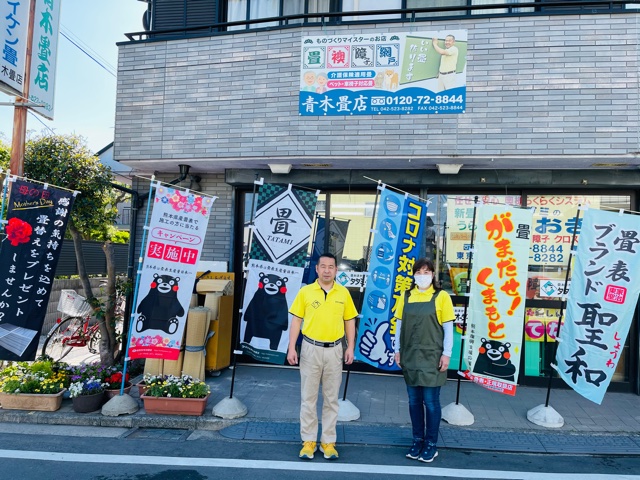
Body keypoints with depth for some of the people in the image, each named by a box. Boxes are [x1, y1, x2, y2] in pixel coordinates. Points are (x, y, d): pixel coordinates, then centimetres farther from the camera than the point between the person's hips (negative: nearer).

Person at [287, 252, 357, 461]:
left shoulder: (343, 293, 2)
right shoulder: (305, 291, -2)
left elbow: (349, 321, 7)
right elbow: (296, 320, -1)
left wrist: (351, 348, 1)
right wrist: (292, 348, -7)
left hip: (334, 350, 1)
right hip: (311, 349, -1)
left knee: (331, 398, 9)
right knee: (308, 397, 7)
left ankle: (328, 441, 20)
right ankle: (308, 441, 19)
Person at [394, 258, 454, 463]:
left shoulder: (441, 296, -4)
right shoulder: (406, 296, 5)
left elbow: (448, 328, -4)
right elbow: (399, 324, 9)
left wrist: (447, 354, -7)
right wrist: (397, 350, 7)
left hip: (432, 357, -3)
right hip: (410, 357, 3)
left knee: (431, 402, 3)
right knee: (414, 401, 11)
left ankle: (431, 444, 17)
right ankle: (417, 440, 25)